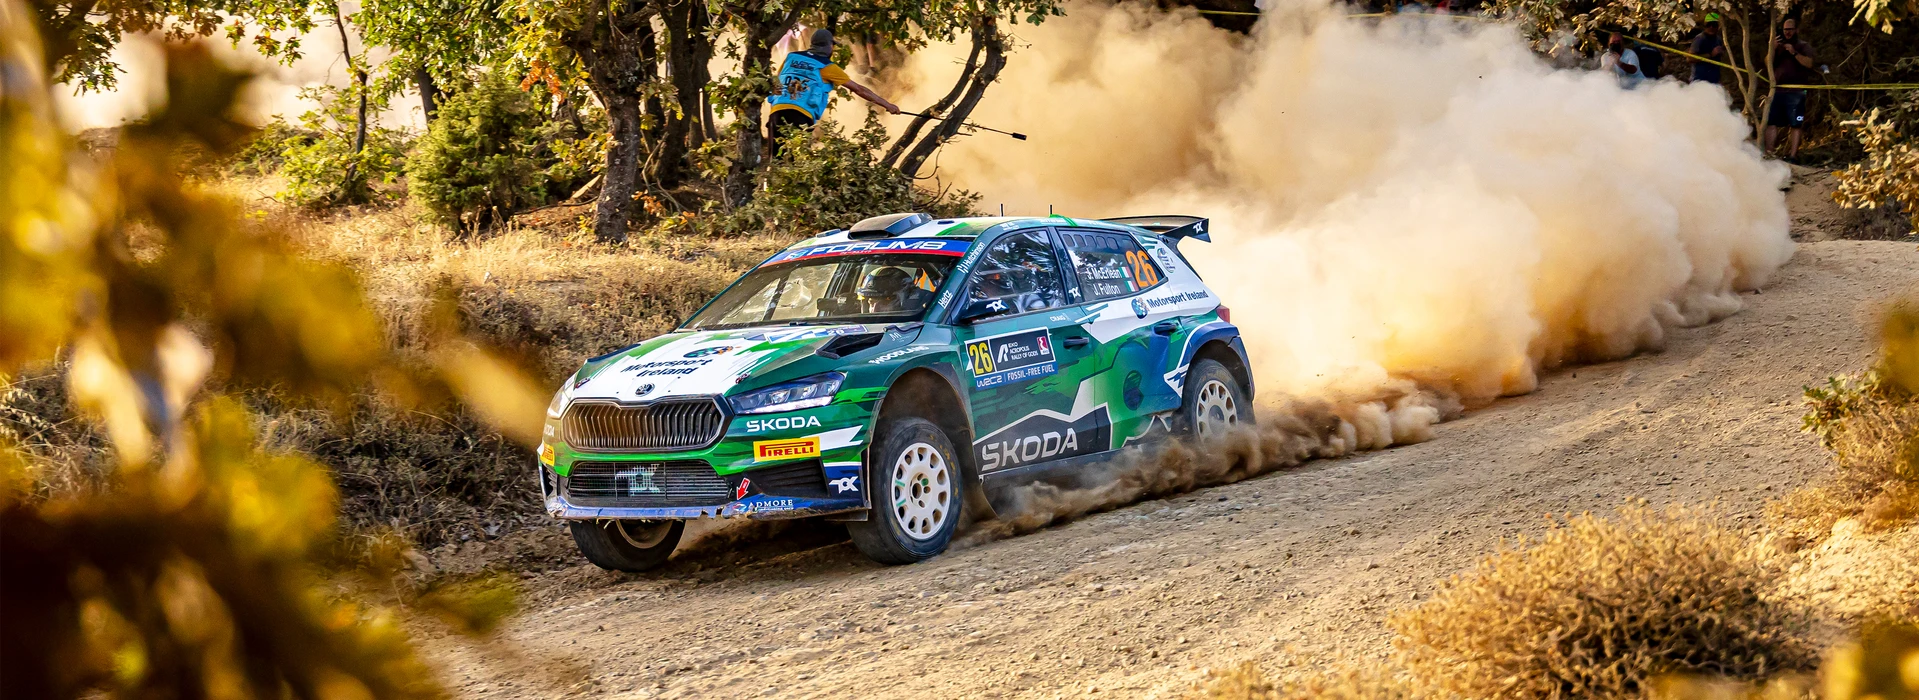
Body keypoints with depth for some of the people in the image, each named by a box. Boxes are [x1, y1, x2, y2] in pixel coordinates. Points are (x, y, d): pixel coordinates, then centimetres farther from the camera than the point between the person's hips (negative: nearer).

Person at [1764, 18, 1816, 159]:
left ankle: (1792, 155, -8)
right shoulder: (1779, 46, 21)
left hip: (1796, 92, -4)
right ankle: (1769, 152, 0)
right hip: (1777, 91, 4)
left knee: (1796, 125, -7)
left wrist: (1794, 53, -21)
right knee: (1771, 122, -1)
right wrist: (1772, 49, -5)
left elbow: (1808, 63, -9)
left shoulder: (1804, 46, 7)